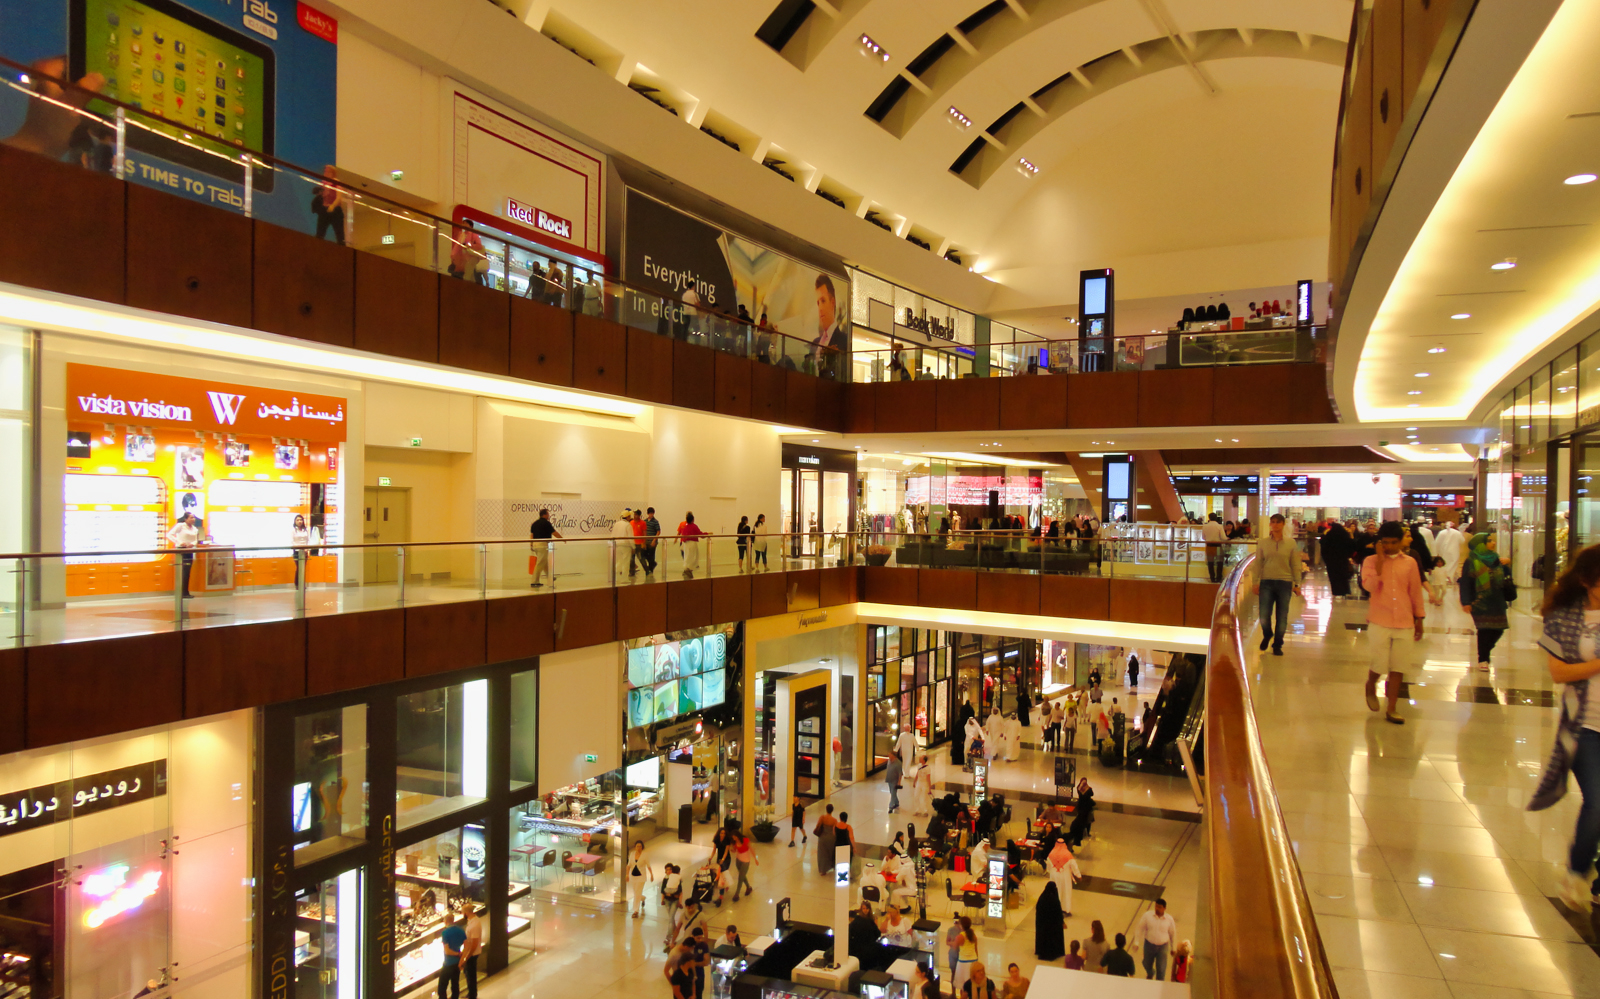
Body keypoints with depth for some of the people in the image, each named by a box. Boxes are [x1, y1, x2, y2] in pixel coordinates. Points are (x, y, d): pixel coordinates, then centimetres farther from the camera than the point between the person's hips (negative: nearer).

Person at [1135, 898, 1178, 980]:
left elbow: (1173, 933, 4)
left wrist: (1173, 948, 12)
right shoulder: (1147, 915, -14)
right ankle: (1150, 974, 55)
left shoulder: (1169, 919, -10)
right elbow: (1140, 929, -5)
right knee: (1147, 965, 20)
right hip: (1149, 945, 1)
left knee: (1161, 970, -1)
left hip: (1163, 946, -1)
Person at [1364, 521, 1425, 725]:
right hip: (1380, 622, -2)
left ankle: (1391, 710, 13)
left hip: (1405, 623, 2)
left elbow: (1415, 592, 11)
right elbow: (1369, 586, -16)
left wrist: (1419, 619, 12)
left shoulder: (1410, 562, 6)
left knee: (1398, 667, 4)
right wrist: (1380, 560, -15)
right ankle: (1371, 687, 31)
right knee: (1380, 664, -3)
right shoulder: (1371, 561, 0)